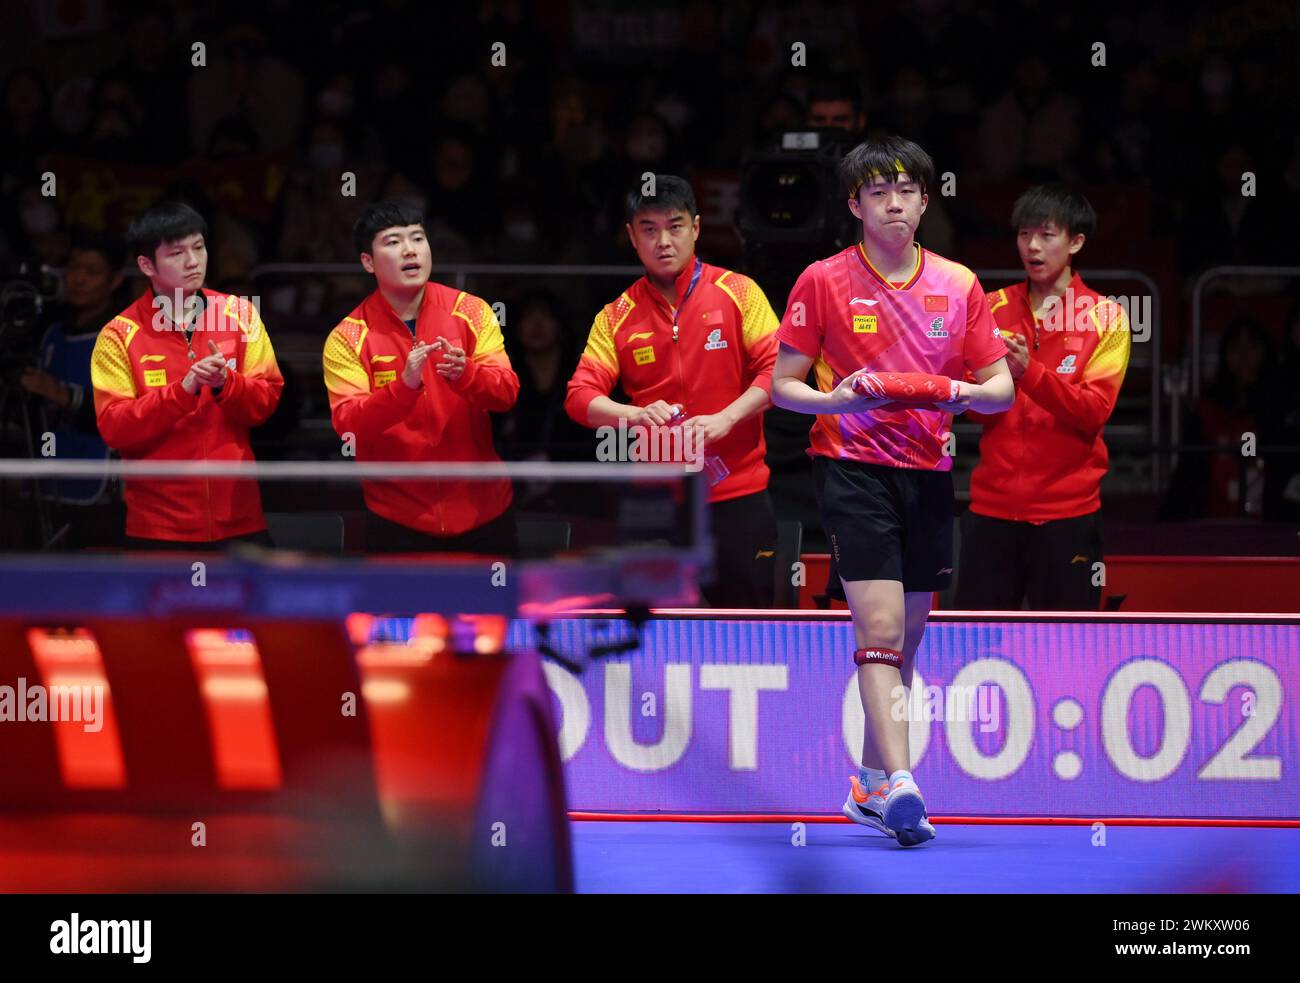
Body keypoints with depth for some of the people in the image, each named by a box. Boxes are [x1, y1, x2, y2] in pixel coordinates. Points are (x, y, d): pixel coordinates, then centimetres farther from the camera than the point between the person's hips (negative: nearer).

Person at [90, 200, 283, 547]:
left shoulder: (240, 314, 5)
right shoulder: (120, 336, -3)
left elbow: (267, 400, 2)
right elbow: (113, 428, -11)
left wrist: (224, 384, -18)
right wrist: (184, 389, -21)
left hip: (238, 518, 2)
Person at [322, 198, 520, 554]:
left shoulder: (471, 311, -1)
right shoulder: (348, 338, -6)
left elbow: (507, 391, -9)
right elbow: (348, 424, -17)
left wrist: (466, 374, -30)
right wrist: (405, 385, -33)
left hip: (481, 510, 2)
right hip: (399, 522, -2)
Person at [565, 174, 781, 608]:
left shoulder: (739, 293, 1)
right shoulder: (617, 317, 6)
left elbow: (777, 370, -6)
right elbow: (580, 397, -1)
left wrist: (724, 419, -21)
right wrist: (636, 415, -21)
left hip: (737, 494, -2)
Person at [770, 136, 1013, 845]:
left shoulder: (959, 286, 8)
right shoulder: (823, 282, 0)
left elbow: (1001, 390, 9)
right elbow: (783, 385, 1)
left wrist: (961, 392, -14)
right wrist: (837, 400, -19)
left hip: (928, 471, 4)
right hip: (852, 467, -4)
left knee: (905, 639, 10)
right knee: (880, 625, -18)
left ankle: (870, 787, 23)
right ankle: (898, 782, -27)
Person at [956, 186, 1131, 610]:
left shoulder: (1105, 318, 0)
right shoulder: (993, 309, 8)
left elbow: (1094, 412, -11)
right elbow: (978, 411, 6)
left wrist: (1029, 372, -25)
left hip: (1066, 509, -3)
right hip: (993, 503, 3)